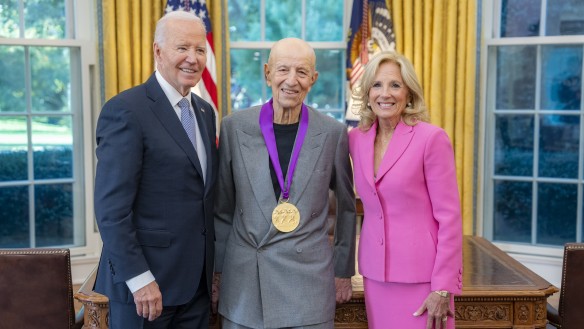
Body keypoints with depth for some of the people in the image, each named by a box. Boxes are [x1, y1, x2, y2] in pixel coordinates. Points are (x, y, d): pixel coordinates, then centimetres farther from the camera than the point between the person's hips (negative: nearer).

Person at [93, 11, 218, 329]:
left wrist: (212, 266, 13)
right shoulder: (125, 110, -13)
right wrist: (139, 278, -18)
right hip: (145, 282, -7)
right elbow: (111, 207, -17)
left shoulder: (205, 111, 11)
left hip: (196, 281, 7)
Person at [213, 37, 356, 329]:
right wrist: (218, 269, 8)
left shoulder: (333, 133, -2)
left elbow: (346, 207, 8)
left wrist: (344, 271, 11)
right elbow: (223, 207, 6)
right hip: (243, 282, 1)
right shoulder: (234, 127, -1)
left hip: (309, 279, 0)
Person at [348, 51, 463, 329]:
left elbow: (449, 217, -12)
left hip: (420, 275, -5)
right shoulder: (357, 139, 5)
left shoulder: (432, 138, -12)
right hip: (375, 275, 5)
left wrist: (443, 288, -14)